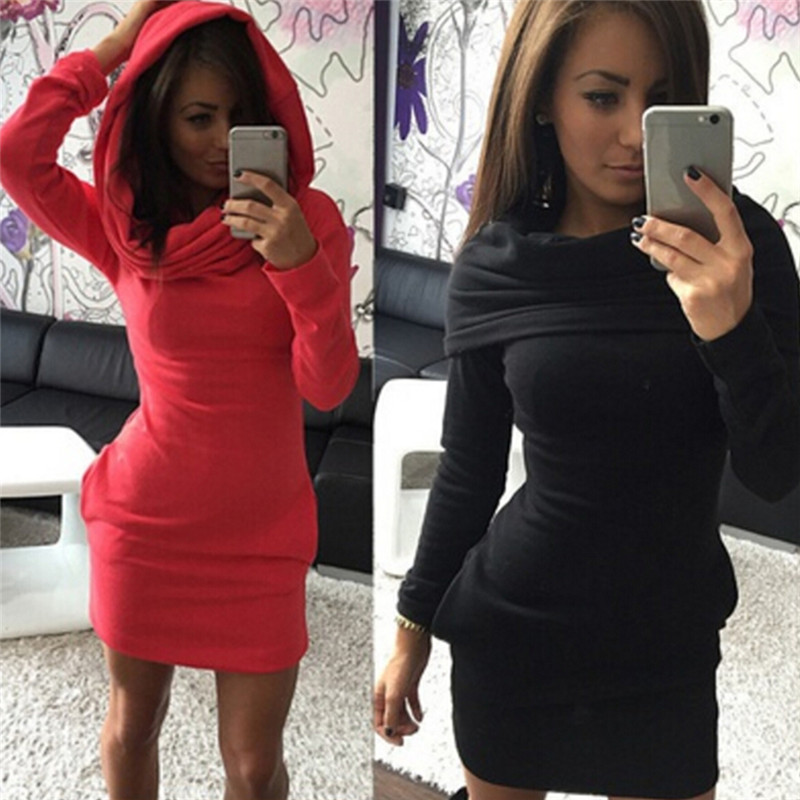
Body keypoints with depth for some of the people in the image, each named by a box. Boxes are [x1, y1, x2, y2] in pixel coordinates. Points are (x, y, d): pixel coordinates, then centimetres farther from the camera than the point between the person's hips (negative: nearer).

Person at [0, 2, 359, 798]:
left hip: (262, 532, -1)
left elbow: (328, 387, -11)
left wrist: (301, 265, -26)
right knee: (131, 724, 18)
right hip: (144, 518, 1)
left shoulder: (306, 220, -6)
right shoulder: (125, 229, -3)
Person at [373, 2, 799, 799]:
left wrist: (731, 326, -30)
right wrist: (411, 632, 7)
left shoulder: (735, 241, -11)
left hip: (672, 644, 0)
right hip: (508, 632, 1)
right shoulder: (493, 264, -9)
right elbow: (467, 468, 0)